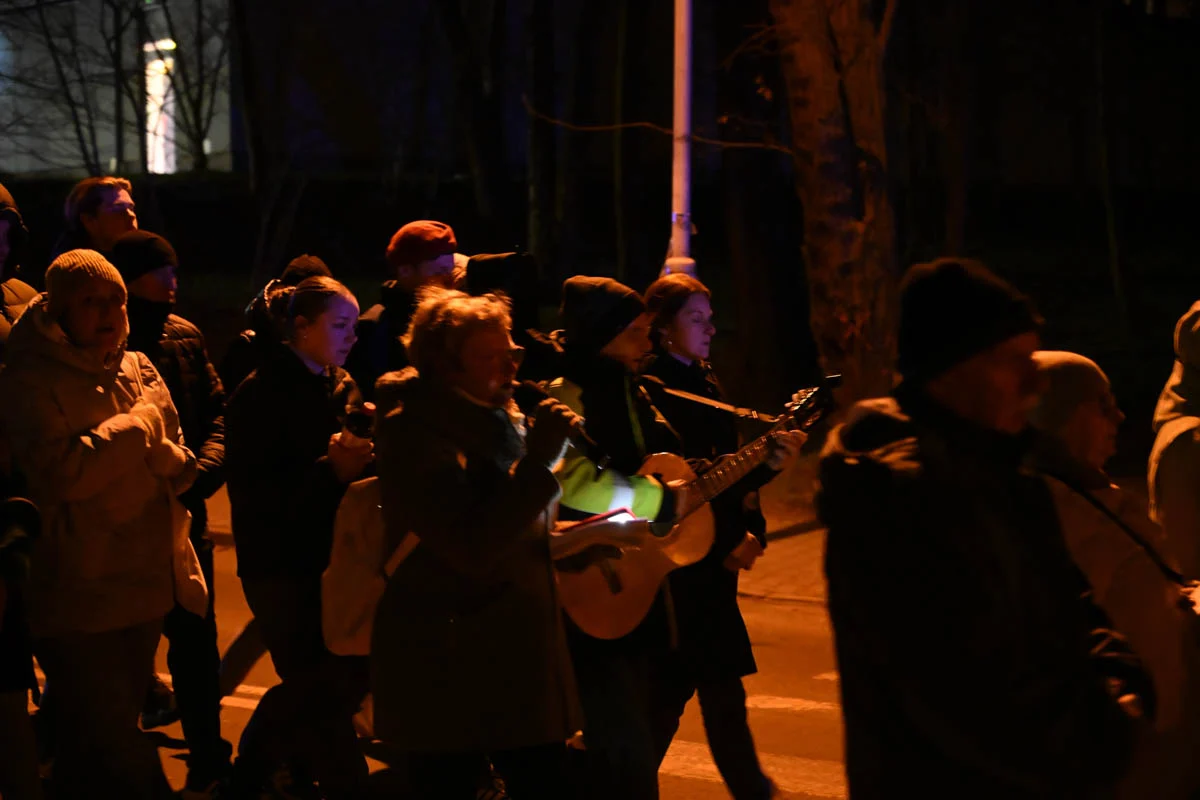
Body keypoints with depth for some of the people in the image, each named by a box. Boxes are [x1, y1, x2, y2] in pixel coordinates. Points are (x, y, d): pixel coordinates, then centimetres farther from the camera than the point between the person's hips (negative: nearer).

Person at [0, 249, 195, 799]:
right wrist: (139, 424, -13)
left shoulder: (138, 369, 10)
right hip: (76, 601, -7)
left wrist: (164, 455, -14)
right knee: (116, 754, -8)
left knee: (109, 741, 18)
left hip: (144, 589, 7)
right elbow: (62, 473, -24)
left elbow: (181, 468, 10)